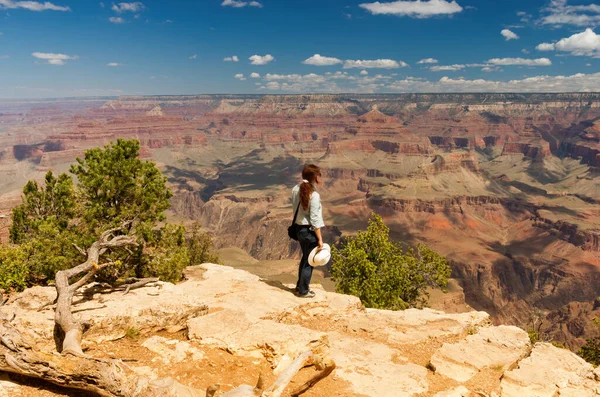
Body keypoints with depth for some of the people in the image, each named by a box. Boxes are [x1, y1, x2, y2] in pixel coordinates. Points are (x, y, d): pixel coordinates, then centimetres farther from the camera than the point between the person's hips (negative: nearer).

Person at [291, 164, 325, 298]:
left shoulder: (296, 189, 0)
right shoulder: (314, 195, -22)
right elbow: (315, 220, -21)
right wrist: (320, 239, -15)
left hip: (299, 228, 8)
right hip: (310, 231, -8)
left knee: (305, 257, 24)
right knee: (309, 261, 9)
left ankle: (299, 287, 37)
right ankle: (303, 291, 22)